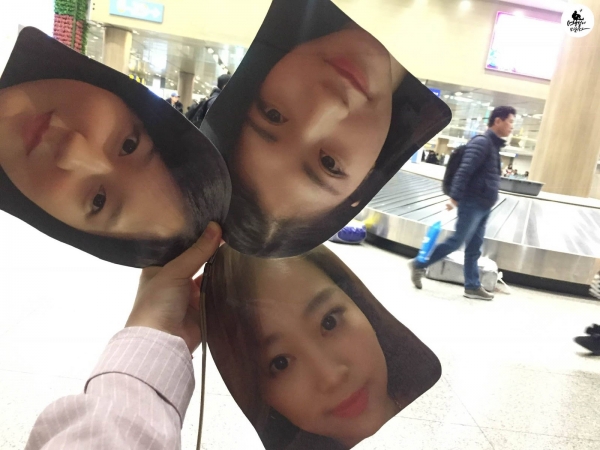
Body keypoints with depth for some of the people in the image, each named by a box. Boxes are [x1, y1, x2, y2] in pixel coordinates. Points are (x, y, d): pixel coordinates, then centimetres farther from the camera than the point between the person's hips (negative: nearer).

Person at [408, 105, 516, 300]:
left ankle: (472, 286, 16)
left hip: (483, 206, 9)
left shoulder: (494, 145, 17)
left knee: (474, 248, 11)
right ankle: (419, 264, 5)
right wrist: (454, 197, -27)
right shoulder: (481, 142, -12)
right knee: (456, 241, -6)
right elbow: (464, 171, -21)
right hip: (473, 204, -9)